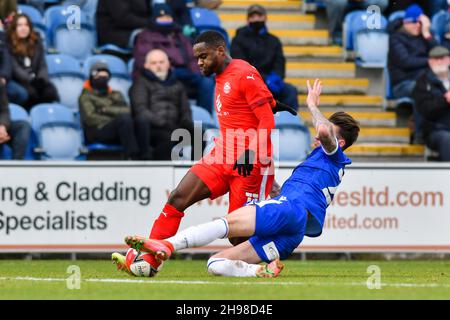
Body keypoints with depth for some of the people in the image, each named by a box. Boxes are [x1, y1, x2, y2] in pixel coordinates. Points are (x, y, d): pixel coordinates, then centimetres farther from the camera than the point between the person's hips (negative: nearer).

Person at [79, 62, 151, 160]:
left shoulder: (116, 95, 29)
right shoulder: (86, 97, 14)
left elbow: (127, 111, 9)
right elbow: (90, 118, -4)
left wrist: (106, 110, -4)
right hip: (98, 132, -5)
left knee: (141, 123, -27)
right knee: (124, 119, -34)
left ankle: (145, 158, -44)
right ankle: (133, 157, -46)